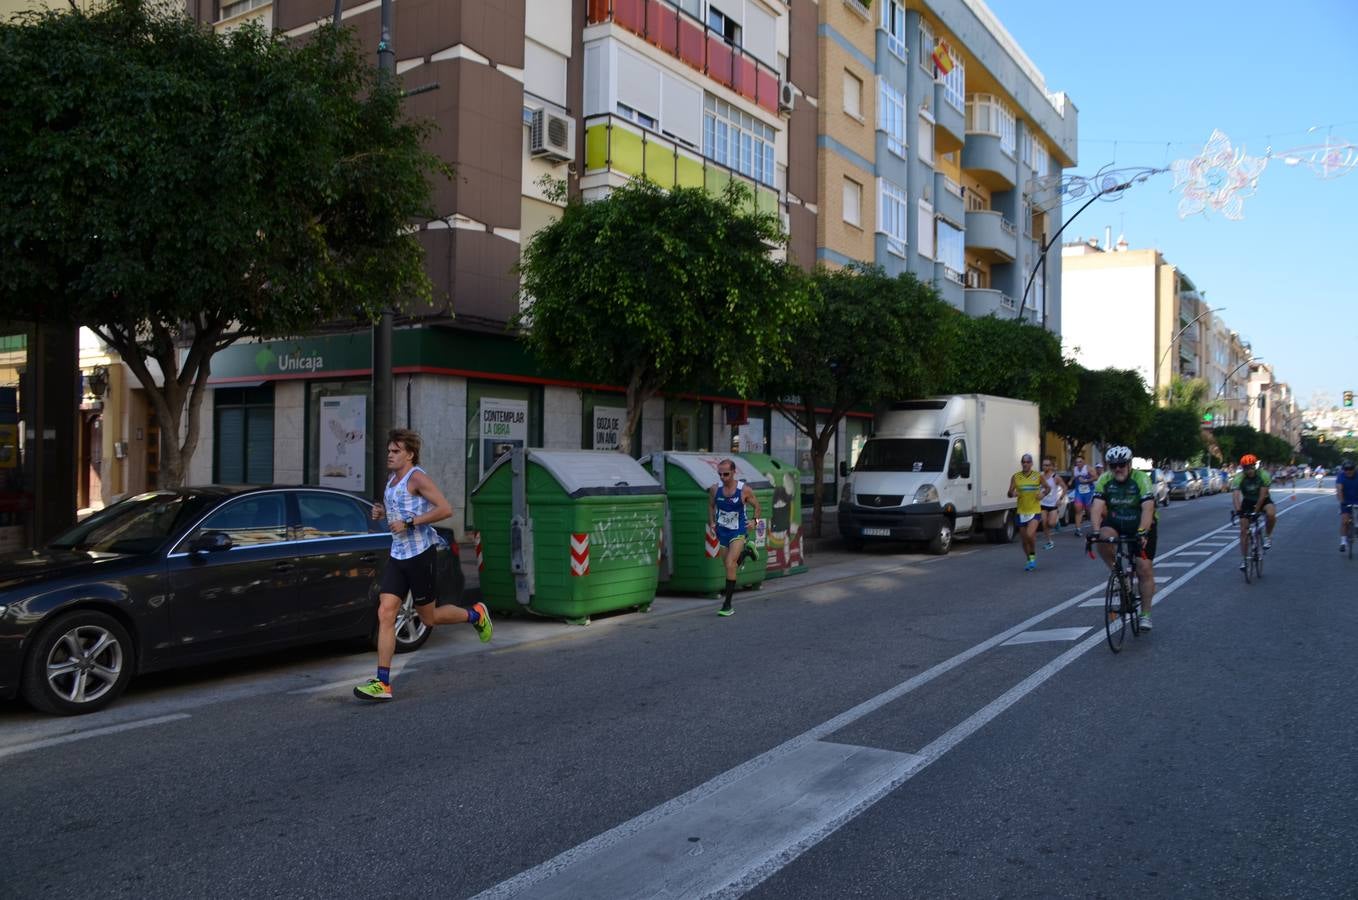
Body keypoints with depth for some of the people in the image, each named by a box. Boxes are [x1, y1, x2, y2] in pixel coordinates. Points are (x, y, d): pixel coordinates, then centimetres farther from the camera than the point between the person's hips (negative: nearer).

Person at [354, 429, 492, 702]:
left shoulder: (417, 477, -12)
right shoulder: (392, 481, 14)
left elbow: (446, 509, -21)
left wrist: (409, 523, -22)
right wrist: (382, 513, 9)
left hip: (420, 554, -8)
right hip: (397, 556, 8)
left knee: (428, 617, 5)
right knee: (385, 614, -4)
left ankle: (475, 615, 32)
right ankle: (383, 683, -4)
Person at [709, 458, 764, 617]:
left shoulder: (744, 490, -15)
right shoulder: (715, 489, -7)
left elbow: (757, 506, 0)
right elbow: (711, 506, 13)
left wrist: (755, 521, -14)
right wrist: (711, 523, 4)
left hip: (738, 532, -4)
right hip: (722, 532, 4)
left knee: (730, 565, -18)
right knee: (729, 566, 15)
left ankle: (727, 605, -10)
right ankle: (745, 552, 50)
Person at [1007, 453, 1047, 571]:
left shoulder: (1038, 476, -1)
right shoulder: (1016, 477, 2)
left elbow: (1047, 488, 14)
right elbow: (1009, 493, 5)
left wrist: (1043, 494, -7)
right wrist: (1013, 493, -18)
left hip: (1035, 511, -2)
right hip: (1021, 512, 3)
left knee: (1030, 535, -21)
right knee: (1024, 539, 9)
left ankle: (1033, 556, 3)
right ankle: (1029, 561, 28)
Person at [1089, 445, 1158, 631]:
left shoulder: (1141, 479, -20)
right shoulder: (1104, 480, -12)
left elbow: (1148, 508, -31)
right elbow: (1097, 507, -22)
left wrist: (1142, 532, -45)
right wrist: (1095, 531, -38)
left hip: (1142, 526, -2)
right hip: (1116, 522, 2)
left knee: (1145, 569, -5)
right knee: (1104, 538, -32)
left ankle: (1145, 614, 7)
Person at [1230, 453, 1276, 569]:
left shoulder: (1263, 475, -25)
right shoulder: (1238, 478, -23)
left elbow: (1262, 495, -28)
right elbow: (1235, 495, -34)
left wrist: (1256, 510, -33)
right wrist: (1238, 510, -48)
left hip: (1263, 500, -1)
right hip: (1247, 502, 1)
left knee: (1271, 514, -34)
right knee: (1244, 530, -7)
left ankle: (1268, 536, -6)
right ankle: (1244, 558, 3)